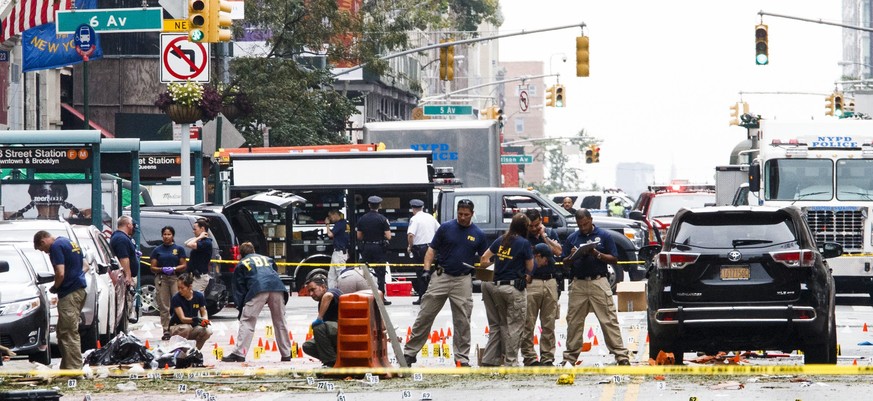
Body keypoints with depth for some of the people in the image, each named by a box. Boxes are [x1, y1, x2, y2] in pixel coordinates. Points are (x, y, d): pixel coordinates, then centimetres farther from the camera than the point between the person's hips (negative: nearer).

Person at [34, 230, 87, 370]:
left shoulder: (56, 247, -12)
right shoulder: (69, 242, 18)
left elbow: (60, 273, -21)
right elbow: (84, 266, 25)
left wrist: (54, 288, -2)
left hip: (69, 294, -10)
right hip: (79, 290, 10)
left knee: (69, 333, -7)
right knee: (62, 331, 16)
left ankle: (74, 368, -9)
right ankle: (66, 367, 19)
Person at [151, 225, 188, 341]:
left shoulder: (179, 249, 10)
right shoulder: (157, 250, 13)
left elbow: (184, 265, 5)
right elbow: (153, 268, 9)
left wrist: (174, 269, -12)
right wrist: (162, 269, -10)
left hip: (176, 278, -1)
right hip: (161, 278, 1)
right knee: (163, 307, -1)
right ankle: (166, 331, 1)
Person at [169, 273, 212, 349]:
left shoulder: (199, 296, -9)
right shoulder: (176, 298, -17)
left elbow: (204, 313, 1)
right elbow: (182, 319, -22)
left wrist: (205, 320, -24)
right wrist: (194, 319, -43)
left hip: (193, 327, 3)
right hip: (177, 327, -3)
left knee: (208, 331, -26)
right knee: (186, 328, -38)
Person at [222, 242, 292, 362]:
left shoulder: (241, 265, 26)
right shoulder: (267, 259, 36)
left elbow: (238, 289, 21)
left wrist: (240, 308, 23)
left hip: (257, 289, -3)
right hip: (277, 287, 3)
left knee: (246, 321, -2)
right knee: (280, 321, 14)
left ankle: (239, 353, -13)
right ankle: (286, 354, 16)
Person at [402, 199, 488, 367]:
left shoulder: (478, 234, 4)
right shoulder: (446, 228, 1)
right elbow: (432, 250, 3)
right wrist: (427, 269, -9)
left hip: (463, 280, 1)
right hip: (441, 277, -1)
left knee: (463, 322, 3)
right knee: (425, 316, -1)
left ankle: (462, 358, 10)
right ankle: (410, 352, 4)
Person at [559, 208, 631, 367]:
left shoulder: (603, 235, 4)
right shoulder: (572, 238, 12)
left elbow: (614, 259, 2)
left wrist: (597, 254, -13)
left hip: (599, 282, -3)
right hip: (578, 284, 3)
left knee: (609, 320, -7)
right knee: (574, 322, 3)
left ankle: (621, 355, -8)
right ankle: (570, 357, 10)